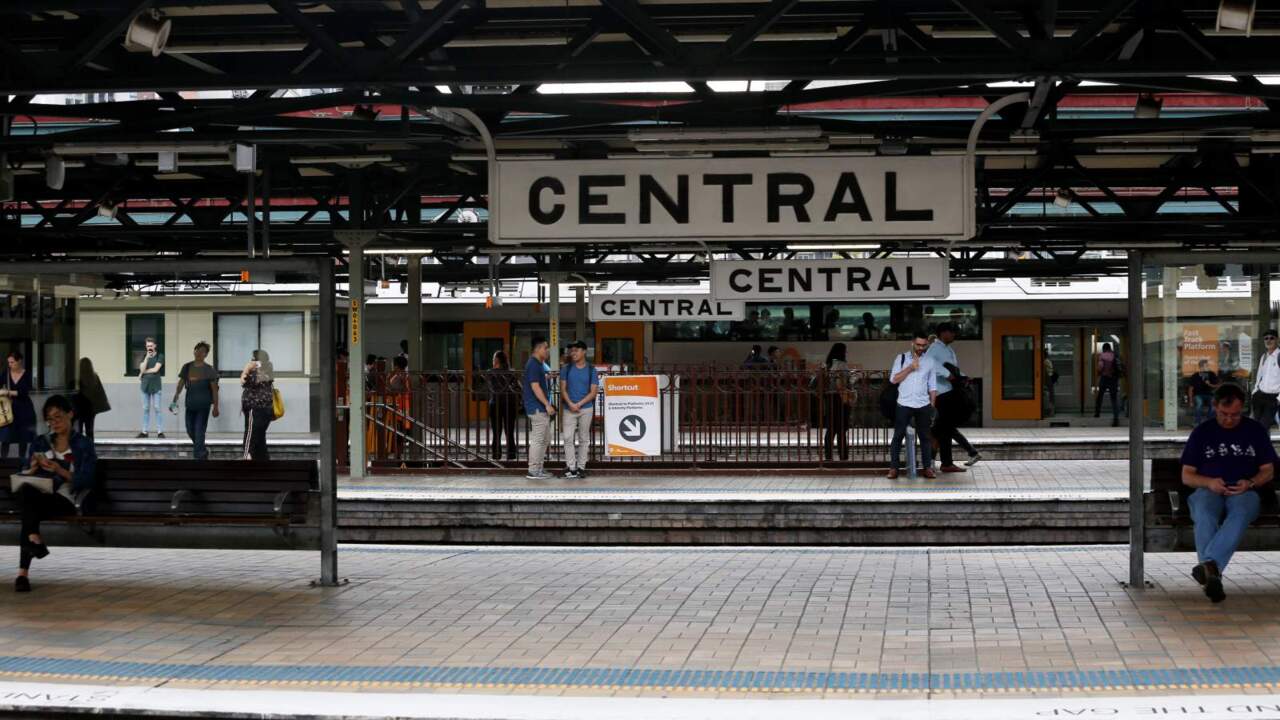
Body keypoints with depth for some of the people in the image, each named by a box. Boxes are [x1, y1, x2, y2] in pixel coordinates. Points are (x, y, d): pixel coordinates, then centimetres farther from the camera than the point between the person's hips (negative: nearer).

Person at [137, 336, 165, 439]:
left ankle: (160, 431, -6)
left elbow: (156, 369, -9)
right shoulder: (144, 356, 11)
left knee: (157, 408, -7)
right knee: (145, 409, 5)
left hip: (155, 385, -3)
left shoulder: (160, 356, 0)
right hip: (145, 384, 3)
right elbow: (142, 369, -2)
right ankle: (144, 431, 7)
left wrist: (143, 373, -1)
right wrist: (147, 357, -10)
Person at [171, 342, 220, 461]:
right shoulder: (187, 367, 6)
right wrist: (175, 400, -1)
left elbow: (214, 389, -3)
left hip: (203, 405, -4)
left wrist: (215, 407, -6)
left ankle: (198, 456, -6)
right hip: (190, 404, 4)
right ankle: (203, 452, 33)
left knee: (199, 432, -8)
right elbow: (180, 384, 8)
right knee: (190, 431, 12)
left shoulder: (209, 370, -4)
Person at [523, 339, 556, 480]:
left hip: (542, 409, 11)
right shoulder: (533, 365, -15)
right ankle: (533, 471, -5)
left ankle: (538, 468, 20)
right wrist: (547, 404, -22)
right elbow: (535, 387, -22)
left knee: (545, 438, 15)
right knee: (537, 439, -8)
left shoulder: (540, 364, 17)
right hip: (537, 408, -11)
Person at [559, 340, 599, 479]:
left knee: (584, 439, 5)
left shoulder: (591, 370, 3)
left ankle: (581, 467, 11)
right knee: (568, 438, -8)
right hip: (569, 409, 0)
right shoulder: (566, 369, 6)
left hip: (586, 409, 0)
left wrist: (579, 404, -13)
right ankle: (571, 468, -6)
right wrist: (570, 403, -14)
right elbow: (563, 389, 2)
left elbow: (593, 392, -2)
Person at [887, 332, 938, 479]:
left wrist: (932, 406, 5)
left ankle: (928, 468, 9)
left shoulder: (930, 362, 9)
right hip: (904, 404, -2)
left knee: (925, 437, 5)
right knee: (898, 436, -2)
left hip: (923, 405, 2)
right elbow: (894, 379, -6)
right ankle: (893, 468, 1)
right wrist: (910, 368, -13)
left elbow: (932, 386, 10)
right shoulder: (901, 358, 3)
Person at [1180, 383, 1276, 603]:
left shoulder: (1255, 430, 13)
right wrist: (1209, 482, -11)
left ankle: (1209, 563, -57)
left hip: (1244, 492, -1)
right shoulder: (1202, 432, 12)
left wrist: (1250, 483, -8)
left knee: (1240, 514, -39)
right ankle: (1212, 574, -49)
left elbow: (1268, 471, 14)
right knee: (1204, 516, -37)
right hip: (1208, 491, 1)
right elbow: (1186, 476, 11)